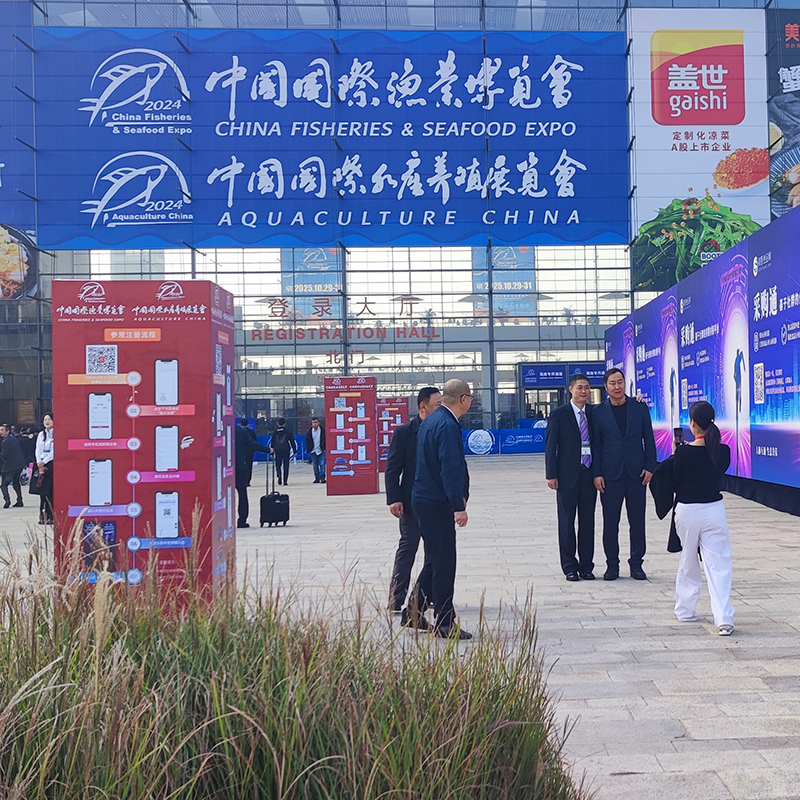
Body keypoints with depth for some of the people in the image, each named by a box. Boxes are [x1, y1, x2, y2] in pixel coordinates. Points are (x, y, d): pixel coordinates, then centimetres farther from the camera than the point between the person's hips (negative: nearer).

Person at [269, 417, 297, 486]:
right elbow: (292, 442, 1)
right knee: (285, 466, 4)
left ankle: (279, 475, -15)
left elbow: (272, 443, 7)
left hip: (277, 452, 1)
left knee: (278, 465, 14)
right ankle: (285, 481, 1)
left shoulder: (275, 432, 3)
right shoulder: (287, 432, -1)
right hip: (286, 451, -1)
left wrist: (271, 452, 14)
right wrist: (294, 451, 8)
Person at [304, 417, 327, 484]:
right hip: (313, 451, 3)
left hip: (321, 451, -3)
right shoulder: (309, 431, 4)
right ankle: (317, 478, 14)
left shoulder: (323, 430, -3)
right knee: (315, 465, 6)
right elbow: (307, 441, 10)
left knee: (322, 464, -10)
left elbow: (325, 440, 1)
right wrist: (308, 450, 5)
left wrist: (325, 448, -5)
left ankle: (322, 478, -7)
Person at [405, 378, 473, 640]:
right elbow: (450, 469, -24)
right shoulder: (447, 425, -18)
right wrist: (458, 506, -24)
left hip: (424, 499, 10)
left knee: (435, 560, 18)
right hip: (437, 503, -10)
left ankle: (413, 613, 25)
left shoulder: (431, 421, 13)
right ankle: (445, 624, 4)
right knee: (443, 563, -3)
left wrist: (458, 495, 27)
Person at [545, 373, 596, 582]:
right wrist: (551, 475, -9)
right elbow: (550, 446, -4)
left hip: (589, 474, 3)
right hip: (568, 475, -3)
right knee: (566, 521, 3)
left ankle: (586, 566, 17)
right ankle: (569, 566, 11)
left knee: (588, 521, 8)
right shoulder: (559, 414, -2)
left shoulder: (595, 412, 8)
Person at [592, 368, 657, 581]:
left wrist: (650, 467, -3)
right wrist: (597, 474, -4)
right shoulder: (598, 412, 3)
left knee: (637, 521, 5)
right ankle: (612, 565, 14)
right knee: (610, 522, 3)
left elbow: (649, 439, 6)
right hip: (610, 475, -1)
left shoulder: (640, 408, 5)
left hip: (636, 473, 1)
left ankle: (636, 564, 16)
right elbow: (596, 445, 3)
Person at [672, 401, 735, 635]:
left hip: (687, 511, -1)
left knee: (688, 564, 17)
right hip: (714, 509, 1)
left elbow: (676, 481, -3)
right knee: (718, 565, 1)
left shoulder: (683, 452, -14)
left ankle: (685, 610, 28)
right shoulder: (723, 451, -6)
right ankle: (723, 619, -8)